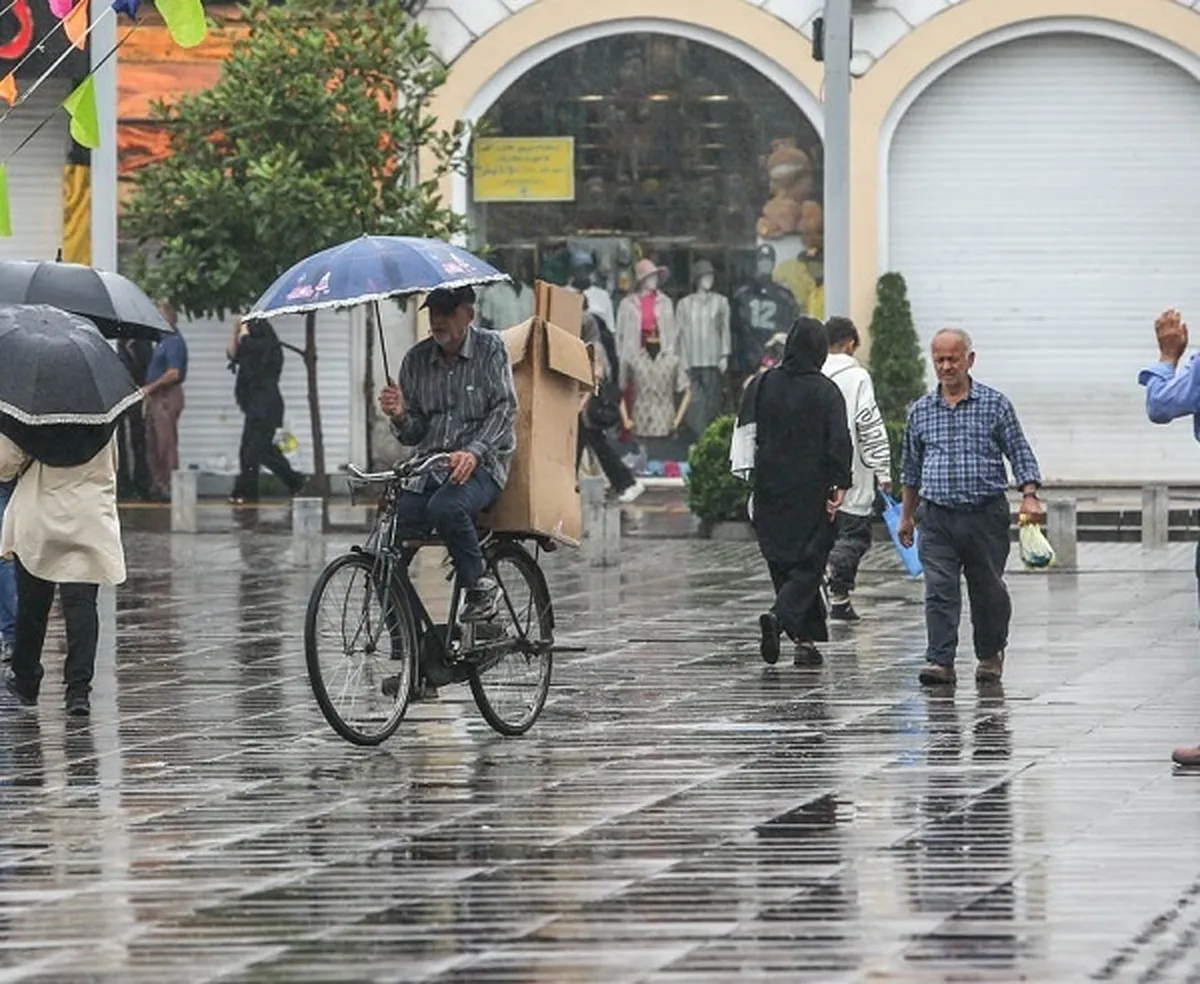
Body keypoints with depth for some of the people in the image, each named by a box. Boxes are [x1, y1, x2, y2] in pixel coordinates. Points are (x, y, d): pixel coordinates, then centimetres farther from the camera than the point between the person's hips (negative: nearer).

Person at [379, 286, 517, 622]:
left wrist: (474, 451, -25)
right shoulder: (416, 360, 11)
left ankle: (481, 587, -17)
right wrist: (400, 417, -13)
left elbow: (504, 409, -9)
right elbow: (412, 435, 12)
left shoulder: (490, 348, 1)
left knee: (445, 507, -38)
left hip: (481, 465, -4)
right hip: (428, 468, 4)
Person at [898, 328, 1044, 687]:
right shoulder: (921, 410, 10)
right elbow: (911, 467, 19)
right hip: (936, 516, 2)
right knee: (939, 590, -10)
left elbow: (1020, 453, 1)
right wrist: (906, 516, 21)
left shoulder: (995, 404, 1)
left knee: (988, 590, 9)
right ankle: (940, 661, -14)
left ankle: (990, 655, 28)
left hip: (985, 514, -1)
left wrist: (1030, 496, -13)